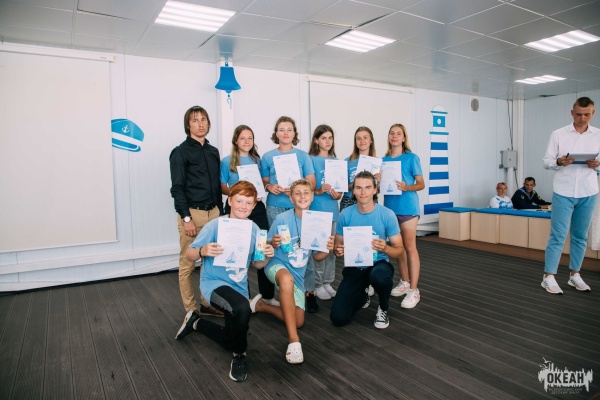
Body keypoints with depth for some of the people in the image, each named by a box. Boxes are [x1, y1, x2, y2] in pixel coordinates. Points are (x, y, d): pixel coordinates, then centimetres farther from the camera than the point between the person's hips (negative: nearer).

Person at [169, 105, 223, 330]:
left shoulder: (213, 152, 14)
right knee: (187, 264, 2)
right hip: (192, 212, -6)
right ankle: (191, 310, 13)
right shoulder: (180, 152, -4)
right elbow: (177, 188, -9)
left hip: (213, 212, 6)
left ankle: (208, 303, 22)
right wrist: (187, 218, -15)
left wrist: (221, 211, 13)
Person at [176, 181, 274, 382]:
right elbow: (189, 254, -12)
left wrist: (267, 257, -15)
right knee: (243, 308, -38)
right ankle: (239, 355, -7)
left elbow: (257, 264, 7)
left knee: (232, 340, 14)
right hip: (215, 283, -6)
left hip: (239, 287, 6)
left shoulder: (254, 229, -3)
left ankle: (196, 322, 41)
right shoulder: (214, 225, -16)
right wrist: (203, 251, -34)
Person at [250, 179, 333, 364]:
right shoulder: (281, 219, -16)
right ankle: (293, 339, -34)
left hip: (298, 274, 5)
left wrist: (328, 250, -18)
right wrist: (274, 244, -30)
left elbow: (317, 256, 3)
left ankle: (261, 305, 27)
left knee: (298, 321, 4)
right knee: (287, 278, -42)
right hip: (277, 265, -4)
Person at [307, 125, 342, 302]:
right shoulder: (311, 160, -3)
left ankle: (327, 282, 22)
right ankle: (316, 285, 8)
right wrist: (319, 191, -22)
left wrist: (338, 194, -5)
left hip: (332, 209, 6)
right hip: (316, 210, -5)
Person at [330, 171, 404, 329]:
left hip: (378, 264, -2)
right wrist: (338, 250, -21)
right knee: (338, 318, -7)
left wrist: (385, 248, -29)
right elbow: (338, 245, 3)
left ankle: (383, 309, -3)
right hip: (354, 267, 2)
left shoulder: (387, 214, -12)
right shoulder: (345, 214, -8)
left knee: (379, 276, -41)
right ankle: (362, 295, 29)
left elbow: (399, 250, -6)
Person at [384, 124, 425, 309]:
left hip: (407, 207, -5)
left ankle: (414, 289, 0)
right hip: (390, 207, 5)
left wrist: (406, 187, -22)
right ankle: (405, 282, 25)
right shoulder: (384, 160, 11)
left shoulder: (411, 158, -3)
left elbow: (421, 184, -4)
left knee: (410, 246, -5)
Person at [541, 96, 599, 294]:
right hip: (563, 193, -3)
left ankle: (575, 275, 24)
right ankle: (548, 277, 3)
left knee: (580, 236, 11)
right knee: (558, 236, -3)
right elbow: (546, 162, -1)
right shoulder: (558, 134, -1)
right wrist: (559, 162, -21)